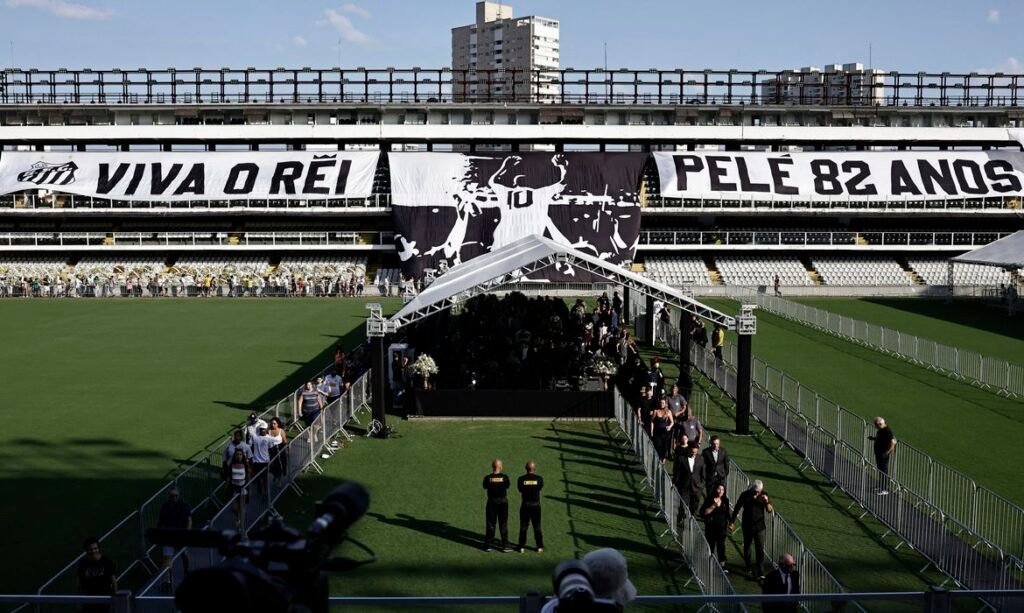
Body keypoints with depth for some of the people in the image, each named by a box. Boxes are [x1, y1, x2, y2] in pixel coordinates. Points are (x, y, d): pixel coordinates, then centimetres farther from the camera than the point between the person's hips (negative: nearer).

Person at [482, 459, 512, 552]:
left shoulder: (488, 478, -12)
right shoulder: (504, 477, -12)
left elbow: (485, 486, 5)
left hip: (491, 502, 0)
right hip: (503, 501, 0)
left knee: (490, 524, 10)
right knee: (503, 524, 9)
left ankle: (488, 545, 13)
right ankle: (505, 545, 11)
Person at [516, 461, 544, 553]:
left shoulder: (521, 479, -10)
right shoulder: (539, 479, -9)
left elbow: (520, 490, 1)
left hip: (525, 505, -1)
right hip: (536, 505, 1)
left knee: (523, 526, 9)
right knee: (537, 526, 10)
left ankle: (522, 547, 12)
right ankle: (540, 547, 13)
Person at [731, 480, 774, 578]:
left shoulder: (764, 495, -8)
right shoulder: (745, 495, -10)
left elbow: (770, 510, -7)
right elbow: (737, 508, 1)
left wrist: (767, 501, -25)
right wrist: (733, 522, 3)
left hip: (759, 526, -1)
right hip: (747, 526, 1)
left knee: (760, 550, -6)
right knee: (746, 548, 16)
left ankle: (760, 572, -6)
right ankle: (748, 568, 36)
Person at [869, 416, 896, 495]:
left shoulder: (887, 431, -22)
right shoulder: (880, 430, 7)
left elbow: (893, 442, -26)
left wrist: (888, 452, -24)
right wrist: (872, 438, 7)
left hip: (883, 454, -10)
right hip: (878, 453, 10)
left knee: (883, 471, -2)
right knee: (880, 470, 20)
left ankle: (885, 490, 5)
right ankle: (881, 487, 33)